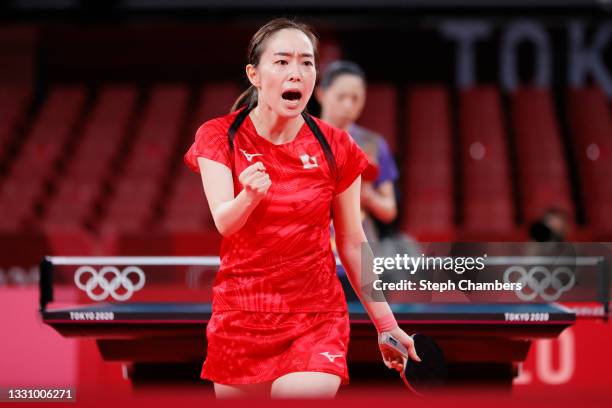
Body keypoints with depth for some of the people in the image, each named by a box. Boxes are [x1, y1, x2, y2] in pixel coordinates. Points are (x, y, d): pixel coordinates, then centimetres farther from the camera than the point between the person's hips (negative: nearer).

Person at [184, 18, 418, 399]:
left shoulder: (335, 147, -2)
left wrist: (386, 323, 8)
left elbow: (353, 242, 7)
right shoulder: (220, 137, -3)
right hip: (242, 316, 1)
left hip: (317, 317, -1)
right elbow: (223, 222, -18)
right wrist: (249, 197, -40)